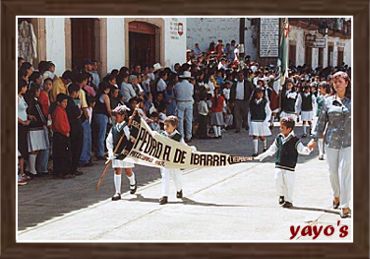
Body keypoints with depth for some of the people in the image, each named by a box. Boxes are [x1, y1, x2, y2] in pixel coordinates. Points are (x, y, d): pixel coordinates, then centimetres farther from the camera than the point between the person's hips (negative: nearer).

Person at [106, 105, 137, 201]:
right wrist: (110, 151, -4)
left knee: (128, 171, 5)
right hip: (116, 153, 4)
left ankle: (133, 183, 39)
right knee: (117, 171, 0)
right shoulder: (114, 127, 5)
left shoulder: (127, 126, -11)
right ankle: (117, 193, 2)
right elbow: (109, 140, 6)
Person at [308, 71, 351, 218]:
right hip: (331, 141, 2)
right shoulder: (328, 101, 5)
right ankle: (336, 196, 36)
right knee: (333, 172, 11)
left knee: (344, 172, -7)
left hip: (348, 142, -2)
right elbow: (322, 121, 10)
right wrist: (315, 138, 8)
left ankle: (345, 206, -3)